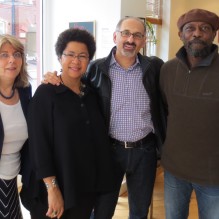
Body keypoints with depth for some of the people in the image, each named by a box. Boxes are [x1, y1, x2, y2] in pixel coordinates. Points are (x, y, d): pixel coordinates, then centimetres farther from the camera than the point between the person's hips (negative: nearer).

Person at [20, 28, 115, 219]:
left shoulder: (91, 93, 6)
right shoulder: (45, 93, -10)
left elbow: (99, 137, 10)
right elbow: (39, 145, -15)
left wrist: (100, 180, 4)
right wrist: (52, 188, -19)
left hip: (87, 187, 5)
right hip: (55, 190, -5)